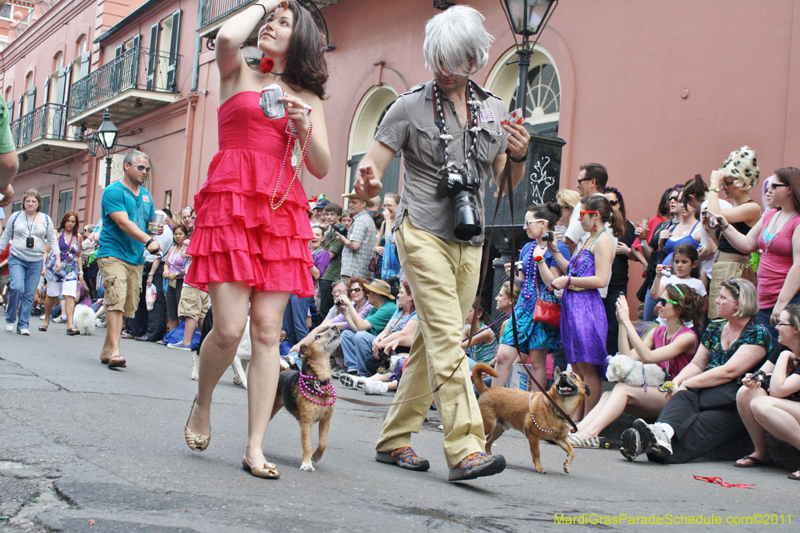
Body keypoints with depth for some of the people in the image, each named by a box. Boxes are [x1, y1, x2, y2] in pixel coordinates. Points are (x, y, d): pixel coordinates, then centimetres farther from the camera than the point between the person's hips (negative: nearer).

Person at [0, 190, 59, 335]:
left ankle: (23, 324, 8)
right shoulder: (15, 217, 6)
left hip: (36, 262, 1)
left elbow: (52, 240, 10)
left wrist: (57, 258, 3)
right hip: (16, 259, -1)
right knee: (17, 288, -17)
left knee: (29, 294, -1)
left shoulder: (46, 219, 8)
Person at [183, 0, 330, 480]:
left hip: (282, 210, 2)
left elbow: (321, 168, 11)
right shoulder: (238, 73, 13)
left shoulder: (308, 97, 19)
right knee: (230, 328, -12)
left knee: (268, 332, -4)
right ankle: (202, 405, 18)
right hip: (231, 201, -2)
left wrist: (305, 126, -6)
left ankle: (255, 449, 0)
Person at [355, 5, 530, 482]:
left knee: (435, 341, 8)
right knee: (448, 339, -16)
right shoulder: (411, 106, 0)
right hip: (424, 232, -5)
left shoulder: (493, 108, 13)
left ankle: (395, 438, 19)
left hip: (470, 241, 5)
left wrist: (519, 157, -5)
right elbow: (375, 162, -4)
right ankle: (465, 448, -18)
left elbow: (505, 181, 18)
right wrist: (369, 180, -28)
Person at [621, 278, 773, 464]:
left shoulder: (758, 334, -5)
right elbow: (697, 364, 16)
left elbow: (729, 372, -15)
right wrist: (677, 381, -6)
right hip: (708, 392, 6)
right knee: (683, 396, -29)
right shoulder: (715, 328, 18)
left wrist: (686, 384, -17)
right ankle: (665, 430, -58)